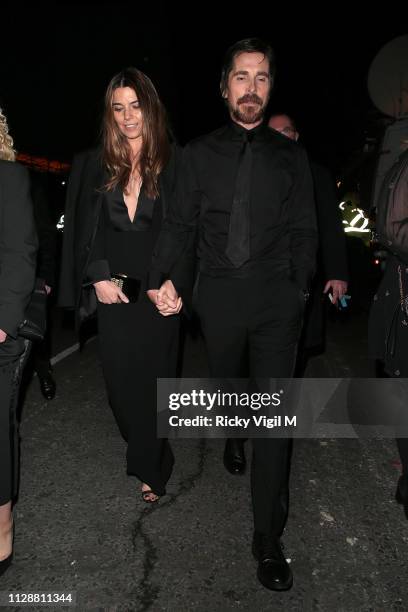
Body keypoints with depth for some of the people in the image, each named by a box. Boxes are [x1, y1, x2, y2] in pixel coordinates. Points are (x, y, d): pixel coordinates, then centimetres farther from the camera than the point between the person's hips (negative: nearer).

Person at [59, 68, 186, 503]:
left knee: (153, 378, 5)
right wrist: (98, 278, -6)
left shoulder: (173, 163, 0)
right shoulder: (95, 165, 7)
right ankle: (142, 450, 33)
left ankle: (151, 468, 24)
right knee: (120, 380, 8)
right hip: (112, 290, 2)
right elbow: (84, 230, 7)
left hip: (157, 291, -2)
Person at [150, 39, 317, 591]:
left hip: (277, 296, 0)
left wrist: (299, 288, 0)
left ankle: (268, 539, 8)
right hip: (219, 294, 1)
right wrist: (164, 277, -5)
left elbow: (304, 230, 9)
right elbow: (181, 223, 7)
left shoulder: (290, 155, 10)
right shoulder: (200, 153, 10)